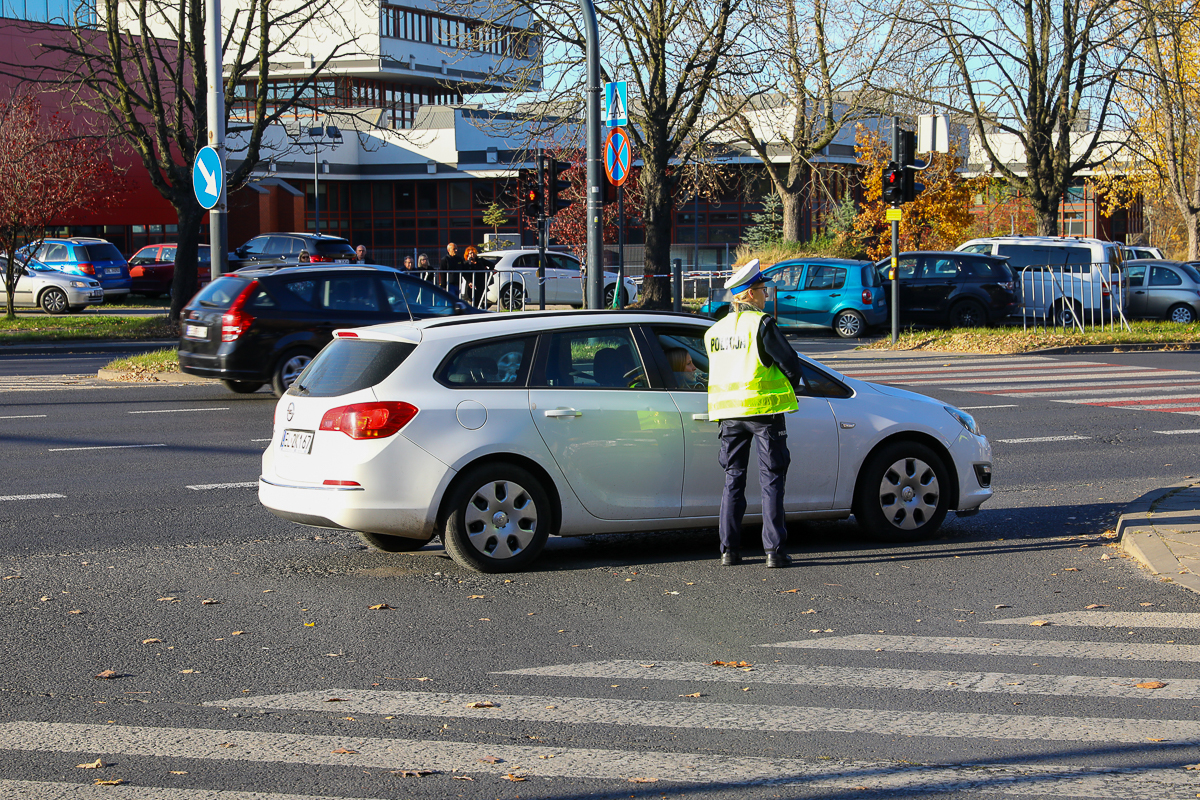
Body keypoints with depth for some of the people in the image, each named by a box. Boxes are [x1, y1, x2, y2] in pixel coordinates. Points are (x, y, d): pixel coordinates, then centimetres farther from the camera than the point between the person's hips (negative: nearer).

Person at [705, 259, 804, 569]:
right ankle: (774, 550, -3)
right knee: (771, 480, 0)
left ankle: (729, 549, 9)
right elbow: (791, 364, -9)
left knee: (733, 478, 11)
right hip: (764, 409, -6)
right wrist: (787, 390, 10)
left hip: (728, 411, 6)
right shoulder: (760, 324, -9)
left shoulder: (715, 331, 12)